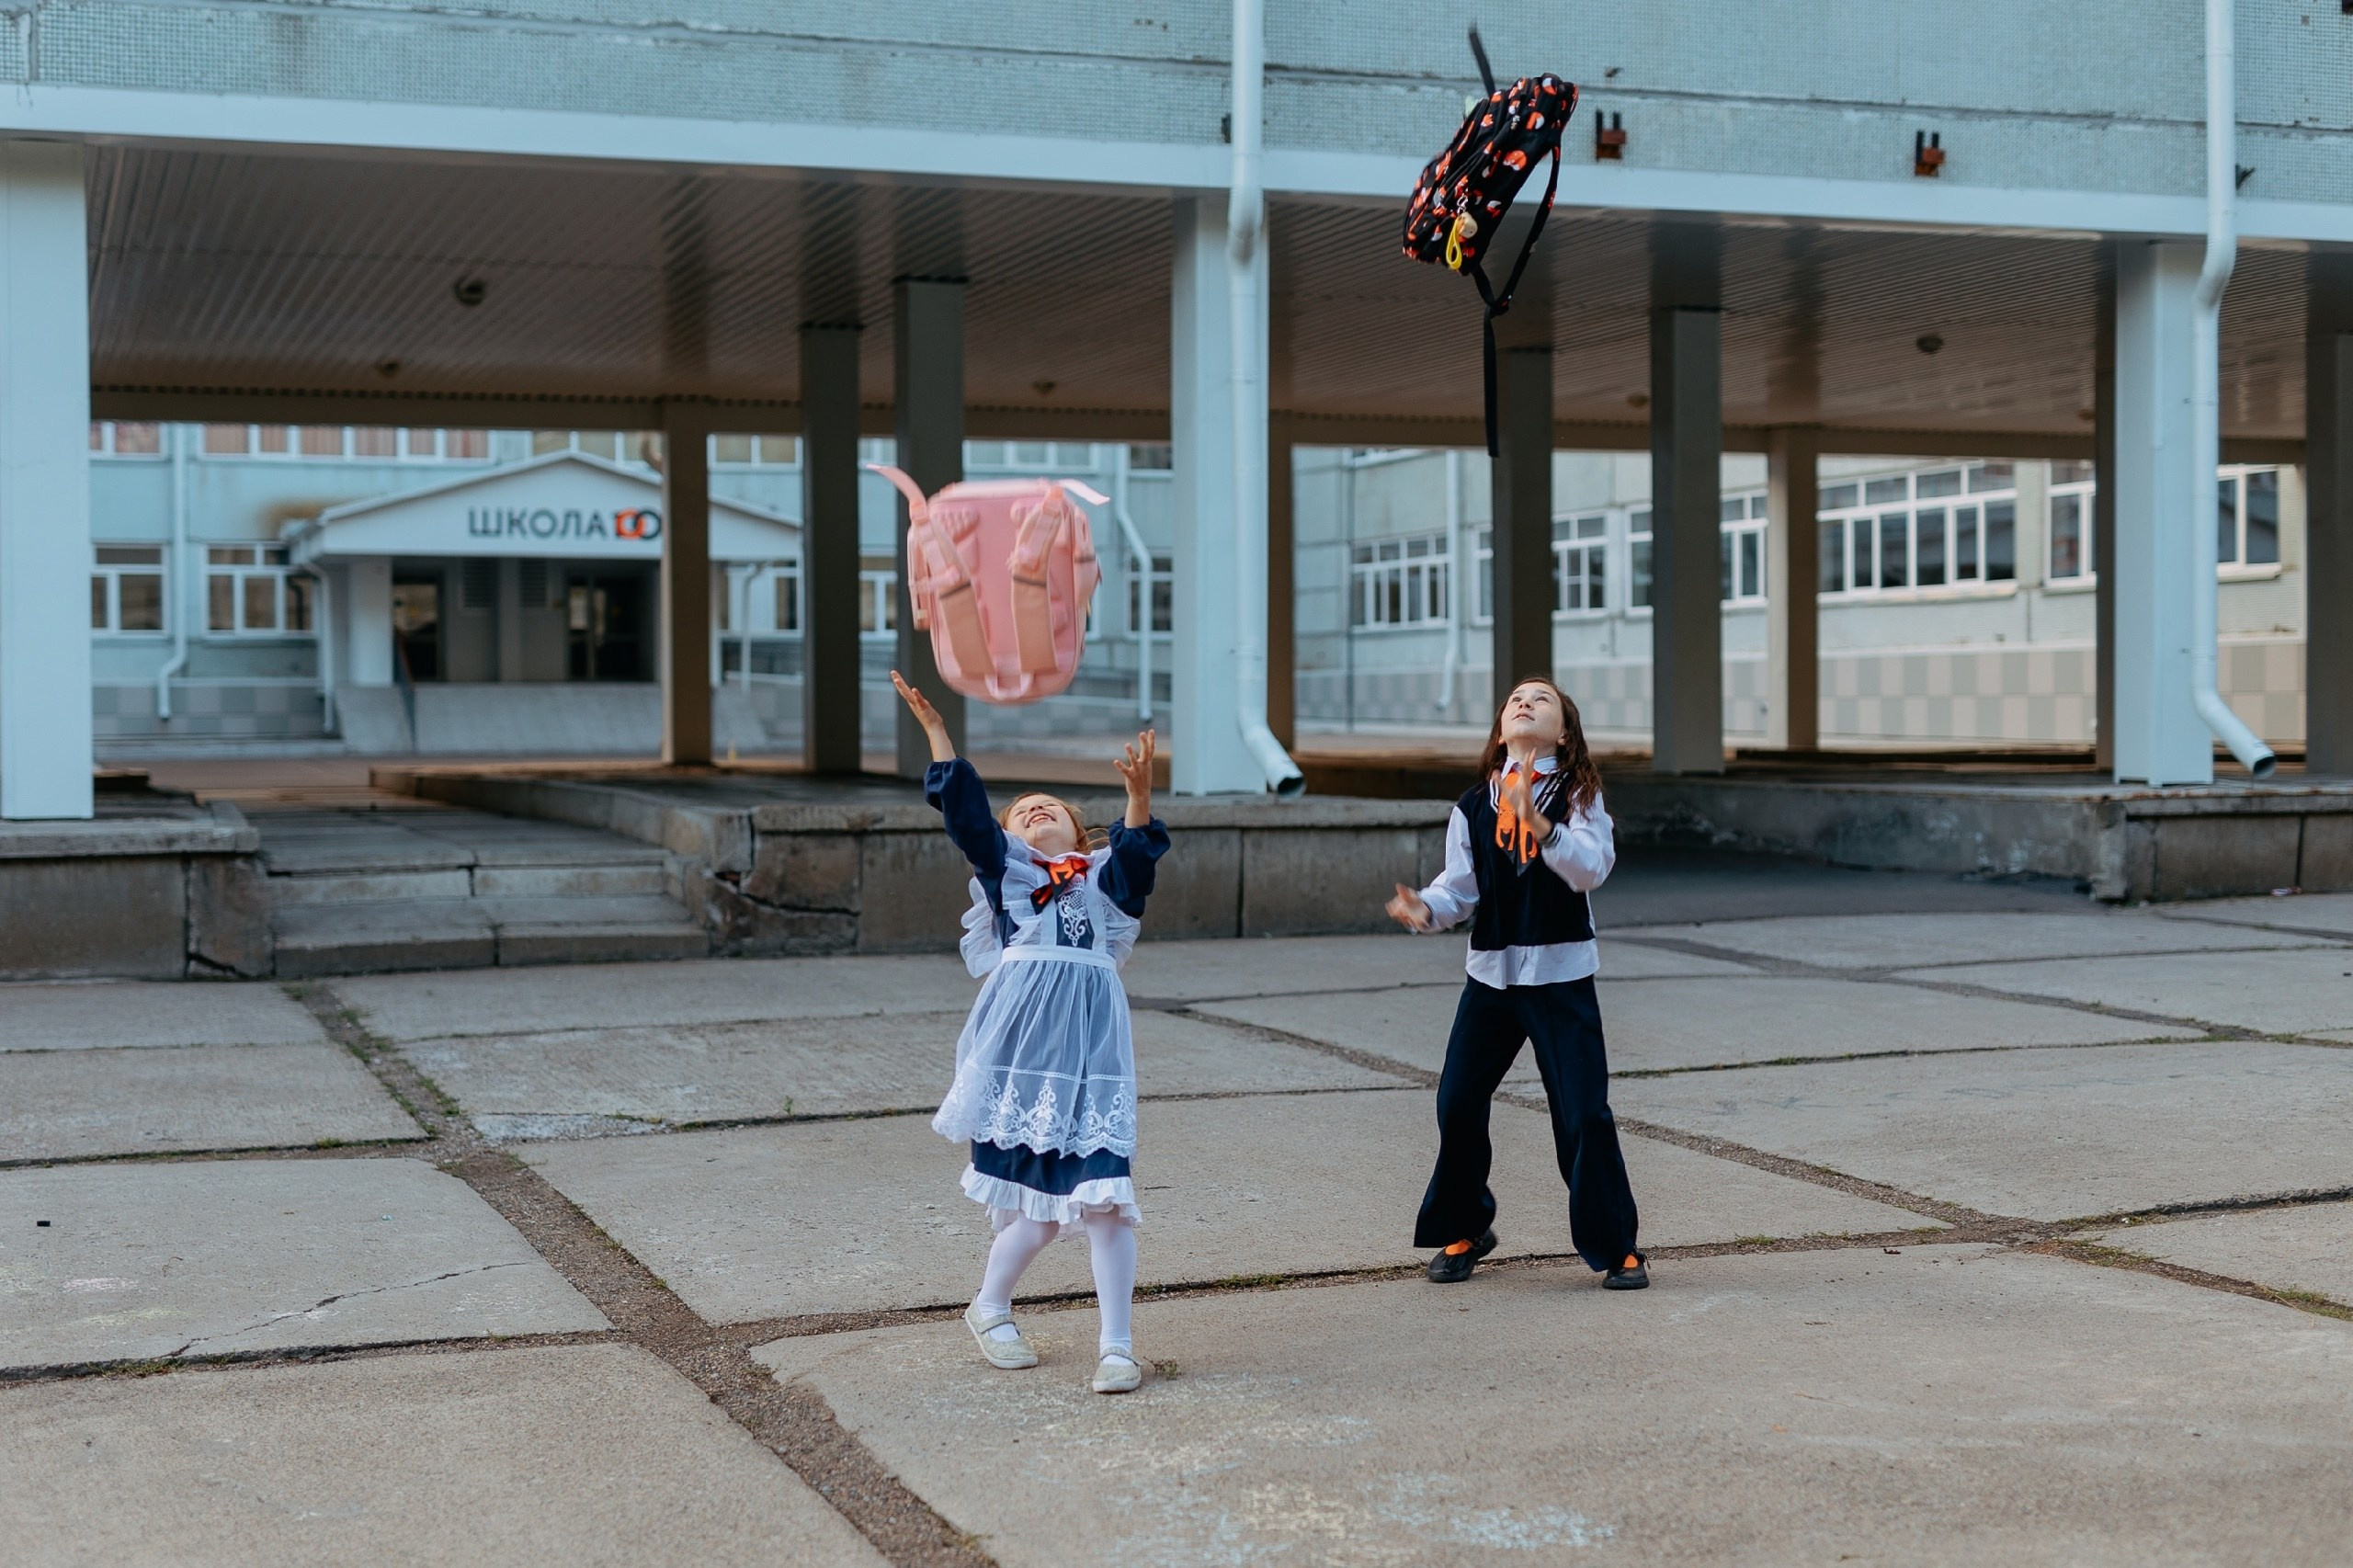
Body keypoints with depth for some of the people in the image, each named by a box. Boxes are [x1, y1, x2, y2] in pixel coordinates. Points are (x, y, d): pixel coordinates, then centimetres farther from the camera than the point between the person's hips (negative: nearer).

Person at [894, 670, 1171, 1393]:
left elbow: (1138, 848, -1)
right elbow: (965, 807, 7)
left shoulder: (1105, 874, 19)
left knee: (1101, 1188, -8)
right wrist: (935, 728, -2)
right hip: (1021, 1033, -1)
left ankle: (1117, 1345, 0)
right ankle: (990, 1308, 25)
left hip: (1091, 1035, 1)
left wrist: (1140, 792, -19)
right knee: (1041, 1194, 0)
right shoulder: (1004, 868, 18)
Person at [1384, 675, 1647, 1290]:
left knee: (1584, 1113, -6)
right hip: (1491, 972, 3)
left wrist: (1538, 823, -31)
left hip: (1561, 974, -3)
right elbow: (1460, 887, 2)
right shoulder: (1473, 807, 5)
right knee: (1457, 1104, 2)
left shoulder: (1578, 797, -2)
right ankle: (1465, 1229, 23)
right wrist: (1424, 907, -19)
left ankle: (1615, 1246, 7)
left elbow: (1591, 869, -18)